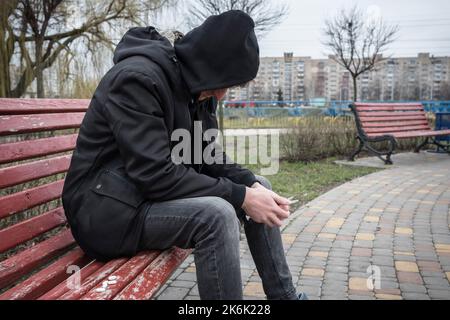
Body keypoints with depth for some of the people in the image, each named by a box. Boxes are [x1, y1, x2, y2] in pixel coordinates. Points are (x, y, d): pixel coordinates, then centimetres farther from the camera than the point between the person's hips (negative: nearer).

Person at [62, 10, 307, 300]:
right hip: (109, 208, -9)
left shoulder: (195, 85, 3)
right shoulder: (137, 79, -23)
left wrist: (251, 186, -11)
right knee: (216, 214, -32)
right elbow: (155, 174, -28)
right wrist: (240, 196, -26)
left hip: (158, 194, 9)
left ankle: (284, 295, 12)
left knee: (258, 185, 4)